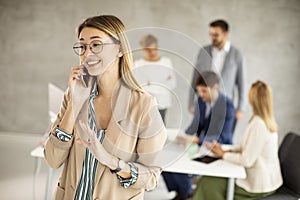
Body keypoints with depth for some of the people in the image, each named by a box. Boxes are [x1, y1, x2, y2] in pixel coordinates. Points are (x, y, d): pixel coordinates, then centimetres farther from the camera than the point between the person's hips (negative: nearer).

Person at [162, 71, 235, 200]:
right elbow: (195, 125, 9)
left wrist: (195, 140, -34)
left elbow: (221, 137, -22)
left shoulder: (227, 106, -18)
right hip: (199, 146, 7)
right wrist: (184, 136, -14)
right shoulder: (201, 101, 2)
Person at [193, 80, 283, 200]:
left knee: (207, 184, -4)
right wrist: (229, 150, 1)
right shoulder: (268, 120, 3)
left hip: (259, 186, -9)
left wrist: (223, 154, -10)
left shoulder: (258, 125, -27)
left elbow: (247, 161, -23)